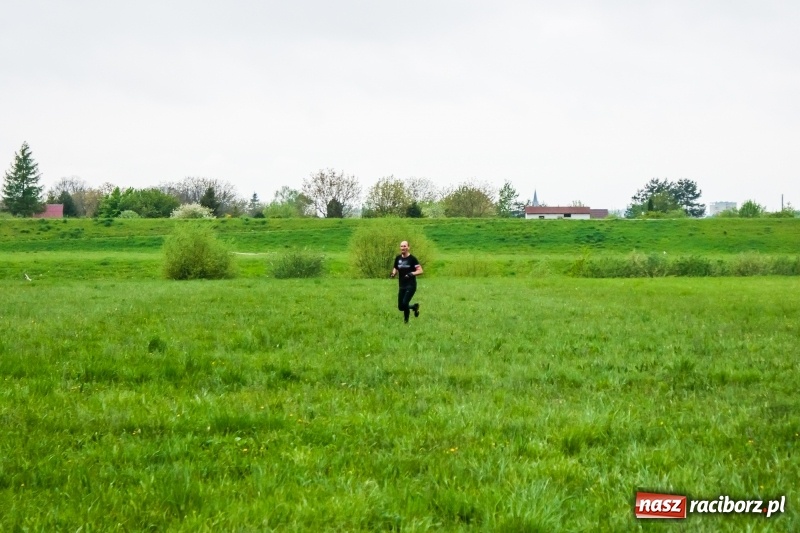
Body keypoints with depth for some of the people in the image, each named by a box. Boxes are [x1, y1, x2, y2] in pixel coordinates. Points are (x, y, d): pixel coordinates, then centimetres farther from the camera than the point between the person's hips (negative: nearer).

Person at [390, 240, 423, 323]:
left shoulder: (412, 259, -8)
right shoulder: (398, 258, 8)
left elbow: (420, 271, -11)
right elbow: (395, 269, 21)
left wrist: (412, 274, -27)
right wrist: (393, 274, -2)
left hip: (411, 285, -6)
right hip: (402, 286, 6)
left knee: (405, 303, -19)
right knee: (400, 307, 5)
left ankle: (406, 321, 0)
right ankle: (415, 306, 33)